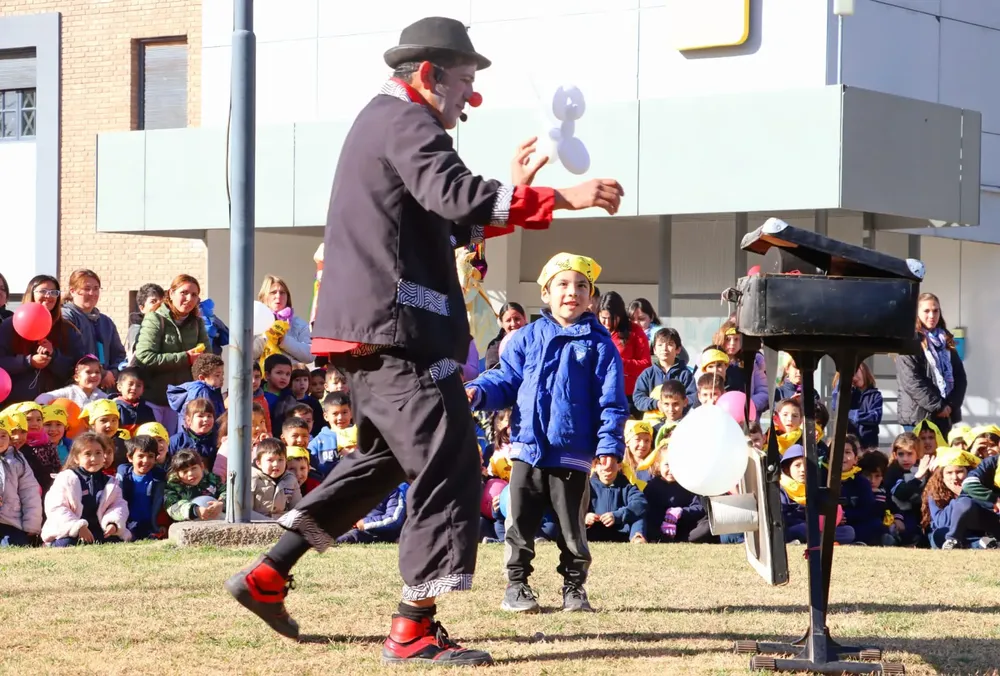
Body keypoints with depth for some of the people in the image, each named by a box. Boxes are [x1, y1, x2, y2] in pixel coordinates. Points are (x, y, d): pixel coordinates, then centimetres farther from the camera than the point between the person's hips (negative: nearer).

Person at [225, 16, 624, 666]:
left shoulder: (380, 122, 23)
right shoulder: (407, 123, -10)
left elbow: (451, 225, 26)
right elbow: (456, 196, -29)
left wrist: (511, 190, 18)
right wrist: (560, 197, -32)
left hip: (365, 329, 11)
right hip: (397, 330, -11)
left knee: (383, 458, 24)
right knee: (448, 466, -9)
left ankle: (268, 576, 23)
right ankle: (414, 631, -10)